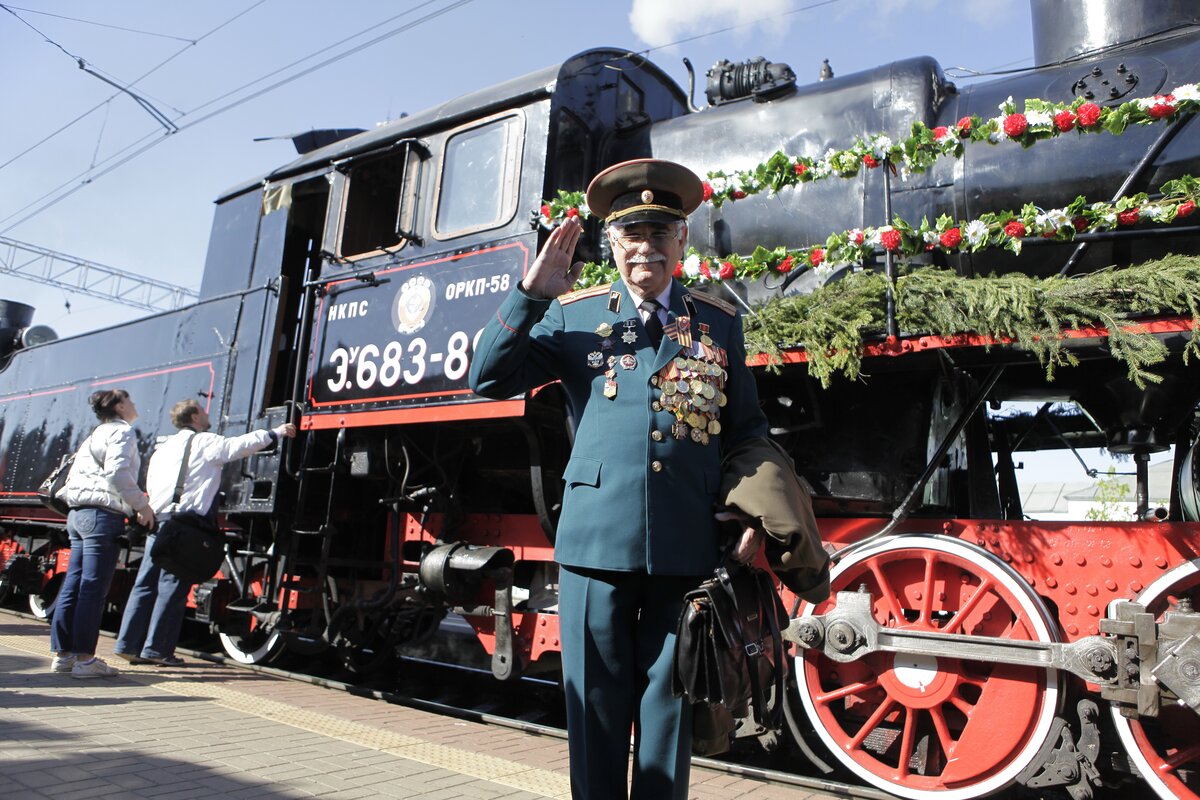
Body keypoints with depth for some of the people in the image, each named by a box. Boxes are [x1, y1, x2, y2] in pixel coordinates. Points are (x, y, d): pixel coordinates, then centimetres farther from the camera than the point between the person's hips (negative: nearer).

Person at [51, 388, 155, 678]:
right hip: (102, 515, -9)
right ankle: (84, 658, -5)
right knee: (93, 587, -7)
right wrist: (141, 505, -13)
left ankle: (63, 653, 16)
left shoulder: (97, 434, 23)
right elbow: (117, 472, -20)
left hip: (78, 513, 9)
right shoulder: (122, 431, -5)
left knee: (73, 584, 11)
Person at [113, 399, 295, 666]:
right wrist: (276, 432, 2)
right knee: (172, 588, -3)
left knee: (145, 585, 9)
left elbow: (150, 485, 22)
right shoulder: (204, 442, -2)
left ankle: (129, 644, 11)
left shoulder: (163, 447, 22)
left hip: (157, 524, 8)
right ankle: (157, 649, 0)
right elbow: (242, 444, -7)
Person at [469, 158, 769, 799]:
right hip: (597, 539, -1)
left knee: (670, 702, 12)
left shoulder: (720, 322, 12)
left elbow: (747, 428, 15)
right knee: (596, 704, 9)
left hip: (687, 547, 1)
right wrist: (532, 292, -4)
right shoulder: (572, 315, 9)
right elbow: (489, 379, 4)